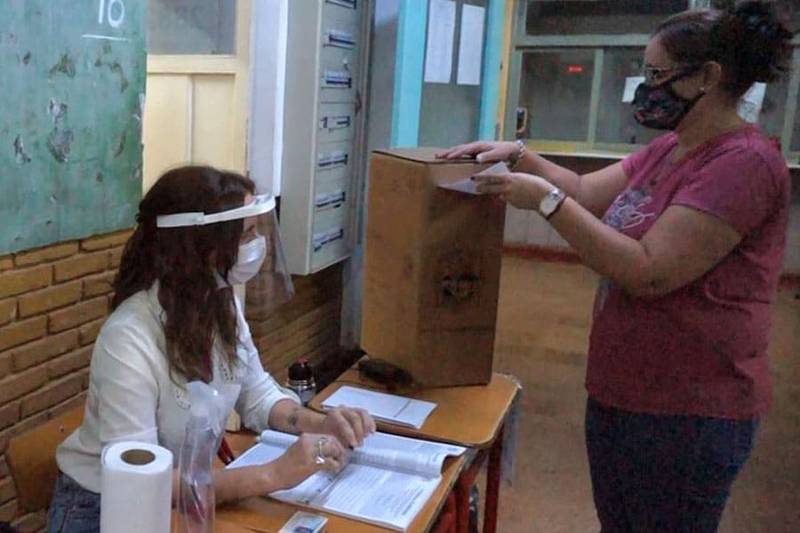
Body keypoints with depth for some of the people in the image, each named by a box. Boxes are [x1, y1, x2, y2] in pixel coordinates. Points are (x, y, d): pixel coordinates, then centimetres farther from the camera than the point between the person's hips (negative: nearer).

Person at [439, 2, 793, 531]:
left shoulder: (743, 163, -22)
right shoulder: (669, 148, 9)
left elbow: (649, 273, -27)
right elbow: (587, 193, 14)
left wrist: (547, 200, -25)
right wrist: (519, 155, 0)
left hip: (687, 412, -9)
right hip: (621, 393, 9)